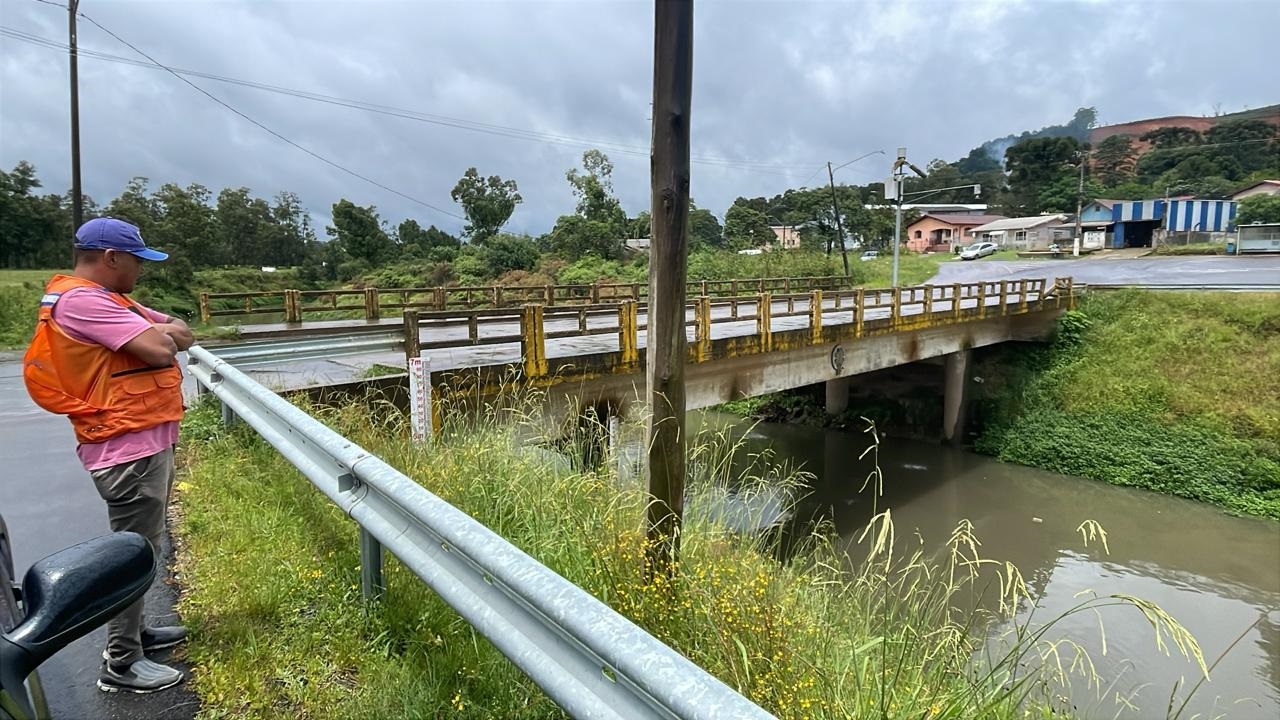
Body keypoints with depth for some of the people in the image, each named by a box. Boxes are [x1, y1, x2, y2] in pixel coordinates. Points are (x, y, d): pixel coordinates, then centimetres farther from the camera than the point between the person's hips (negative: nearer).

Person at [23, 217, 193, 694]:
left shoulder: (105, 300, 15)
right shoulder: (81, 300, -18)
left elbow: (182, 334, 11)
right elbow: (160, 349, -26)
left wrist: (152, 329, -10)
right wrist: (156, 333, -4)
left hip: (145, 442, 10)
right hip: (130, 450, -10)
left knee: (141, 546, 20)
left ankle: (131, 632, 36)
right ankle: (121, 665, 12)